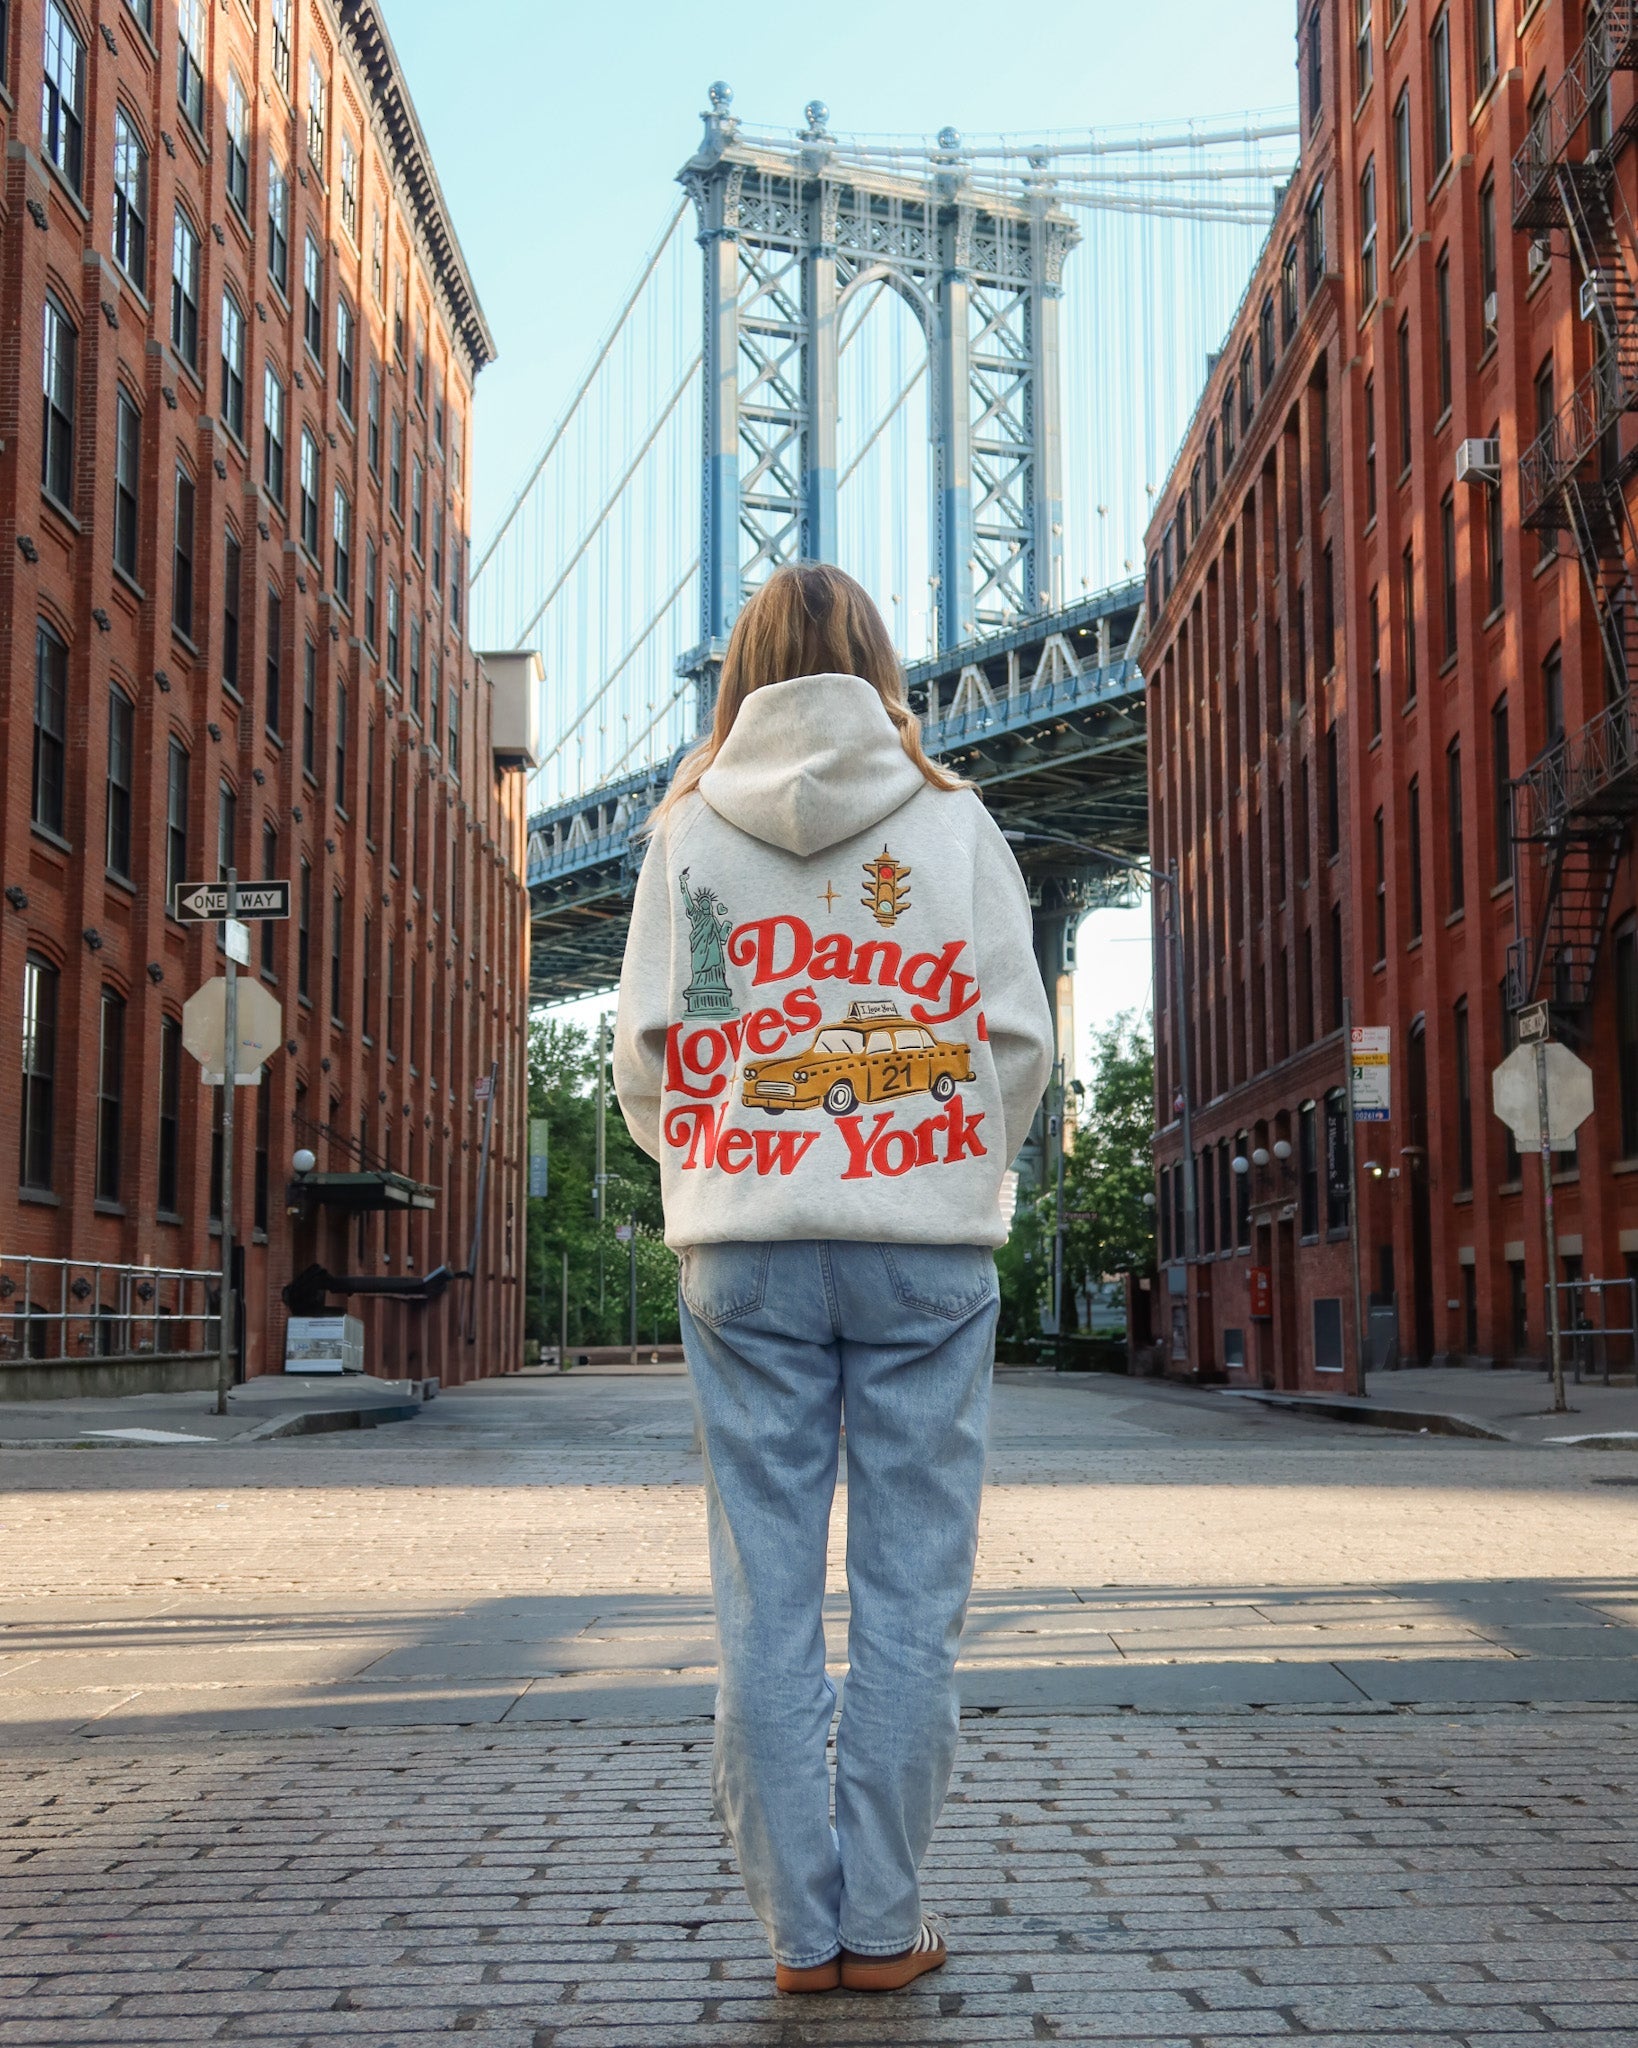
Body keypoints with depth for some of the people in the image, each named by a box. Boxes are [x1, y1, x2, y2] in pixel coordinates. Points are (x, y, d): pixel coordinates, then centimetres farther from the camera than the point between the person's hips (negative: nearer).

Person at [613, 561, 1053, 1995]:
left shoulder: (689, 830, 5)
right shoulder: (954, 821, 3)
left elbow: (648, 1060, 2)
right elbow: (1017, 1039, 0)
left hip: (745, 1248, 1)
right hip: (928, 1245, -1)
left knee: (768, 1595, 6)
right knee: (911, 1591, 5)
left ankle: (802, 1927, 11)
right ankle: (883, 1925, 9)